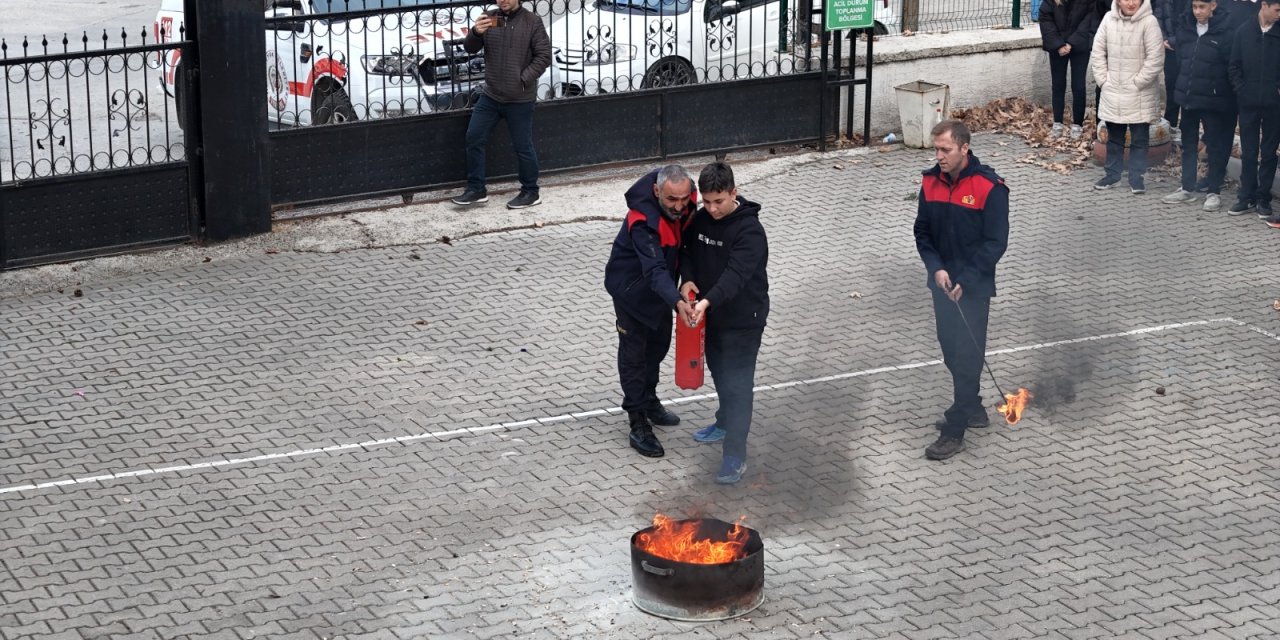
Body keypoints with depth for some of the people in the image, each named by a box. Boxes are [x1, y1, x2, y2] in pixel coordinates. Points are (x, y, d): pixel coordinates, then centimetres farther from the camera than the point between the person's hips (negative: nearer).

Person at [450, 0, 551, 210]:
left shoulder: (532, 22, -6)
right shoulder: (489, 19, 4)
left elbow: (544, 56, -7)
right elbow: (470, 48, 0)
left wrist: (523, 79, -15)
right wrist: (476, 33, -22)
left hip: (519, 99, -5)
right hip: (490, 96, 5)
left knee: (522, 146, 4)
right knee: (474, 138, 6)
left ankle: (530, 192, 18)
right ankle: (476, 189, 17)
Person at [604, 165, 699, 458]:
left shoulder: (686, 196, -19)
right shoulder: (643, 221, -40)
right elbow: (655, 270, -47)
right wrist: (677, 302, -63)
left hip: (659, 283, 7)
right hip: (632, 288, -7)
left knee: (659, 342, 22)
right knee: (634, 351, 2)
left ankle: (648, 400, 43)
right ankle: (638, 423, 11)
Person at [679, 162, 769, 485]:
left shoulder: (749, 229, -24)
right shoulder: (701, 219, -1)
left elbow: (736, 274, -34)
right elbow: (687, 250, 11)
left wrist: (708, 301, -48)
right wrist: (687, 279, -10)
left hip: (744, 319, -7)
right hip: (712, 314, 7)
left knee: (737, 383, -5)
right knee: (719, 372, 24)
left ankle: (735, 455, -1)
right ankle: (726, 422, 47)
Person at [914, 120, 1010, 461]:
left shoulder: (989, 187, -17)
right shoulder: (931, 182, -1)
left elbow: (995, 243, -14)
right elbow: (922, 231, 6)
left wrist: (964, 281, -17)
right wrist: (936, 268, -10)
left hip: (974, 288, -6)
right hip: (942, 283, 6)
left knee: (967, 356, -1)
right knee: (951, 351, 16)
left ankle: (955, 430, 4)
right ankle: (972, 408, 35)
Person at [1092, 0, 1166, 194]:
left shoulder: (1149, 21, -15)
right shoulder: (1109, 18, -3)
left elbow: (1155, 58, -16)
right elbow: (1098, 50, 6)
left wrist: (1137, 82, -12)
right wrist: (1103, 79, 1)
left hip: (1140, 94, -4)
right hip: (1113, 91, 4)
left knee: (1139, 138, 5)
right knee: (1114, 137, 15)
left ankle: (1136, 177, 14)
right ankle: (1112, 174, 27)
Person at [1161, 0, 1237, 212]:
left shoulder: (1224, 32, -14)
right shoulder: (1185, 27, 3)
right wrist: (1185, 82, 10)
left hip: (1213, 100, -6)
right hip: (1187, 96, 6)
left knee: (1215, 146, 4)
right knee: (1188, 144, 14)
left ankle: (1213, 192, 13)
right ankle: (1188, 188, 24)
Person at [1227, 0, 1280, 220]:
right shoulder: (1244, 31, 3)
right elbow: (1234, 66, 5)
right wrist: (1241, 90, -4)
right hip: (1249, 103, 1)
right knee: (1248, 152, 7)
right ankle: (1247, 197, 15)